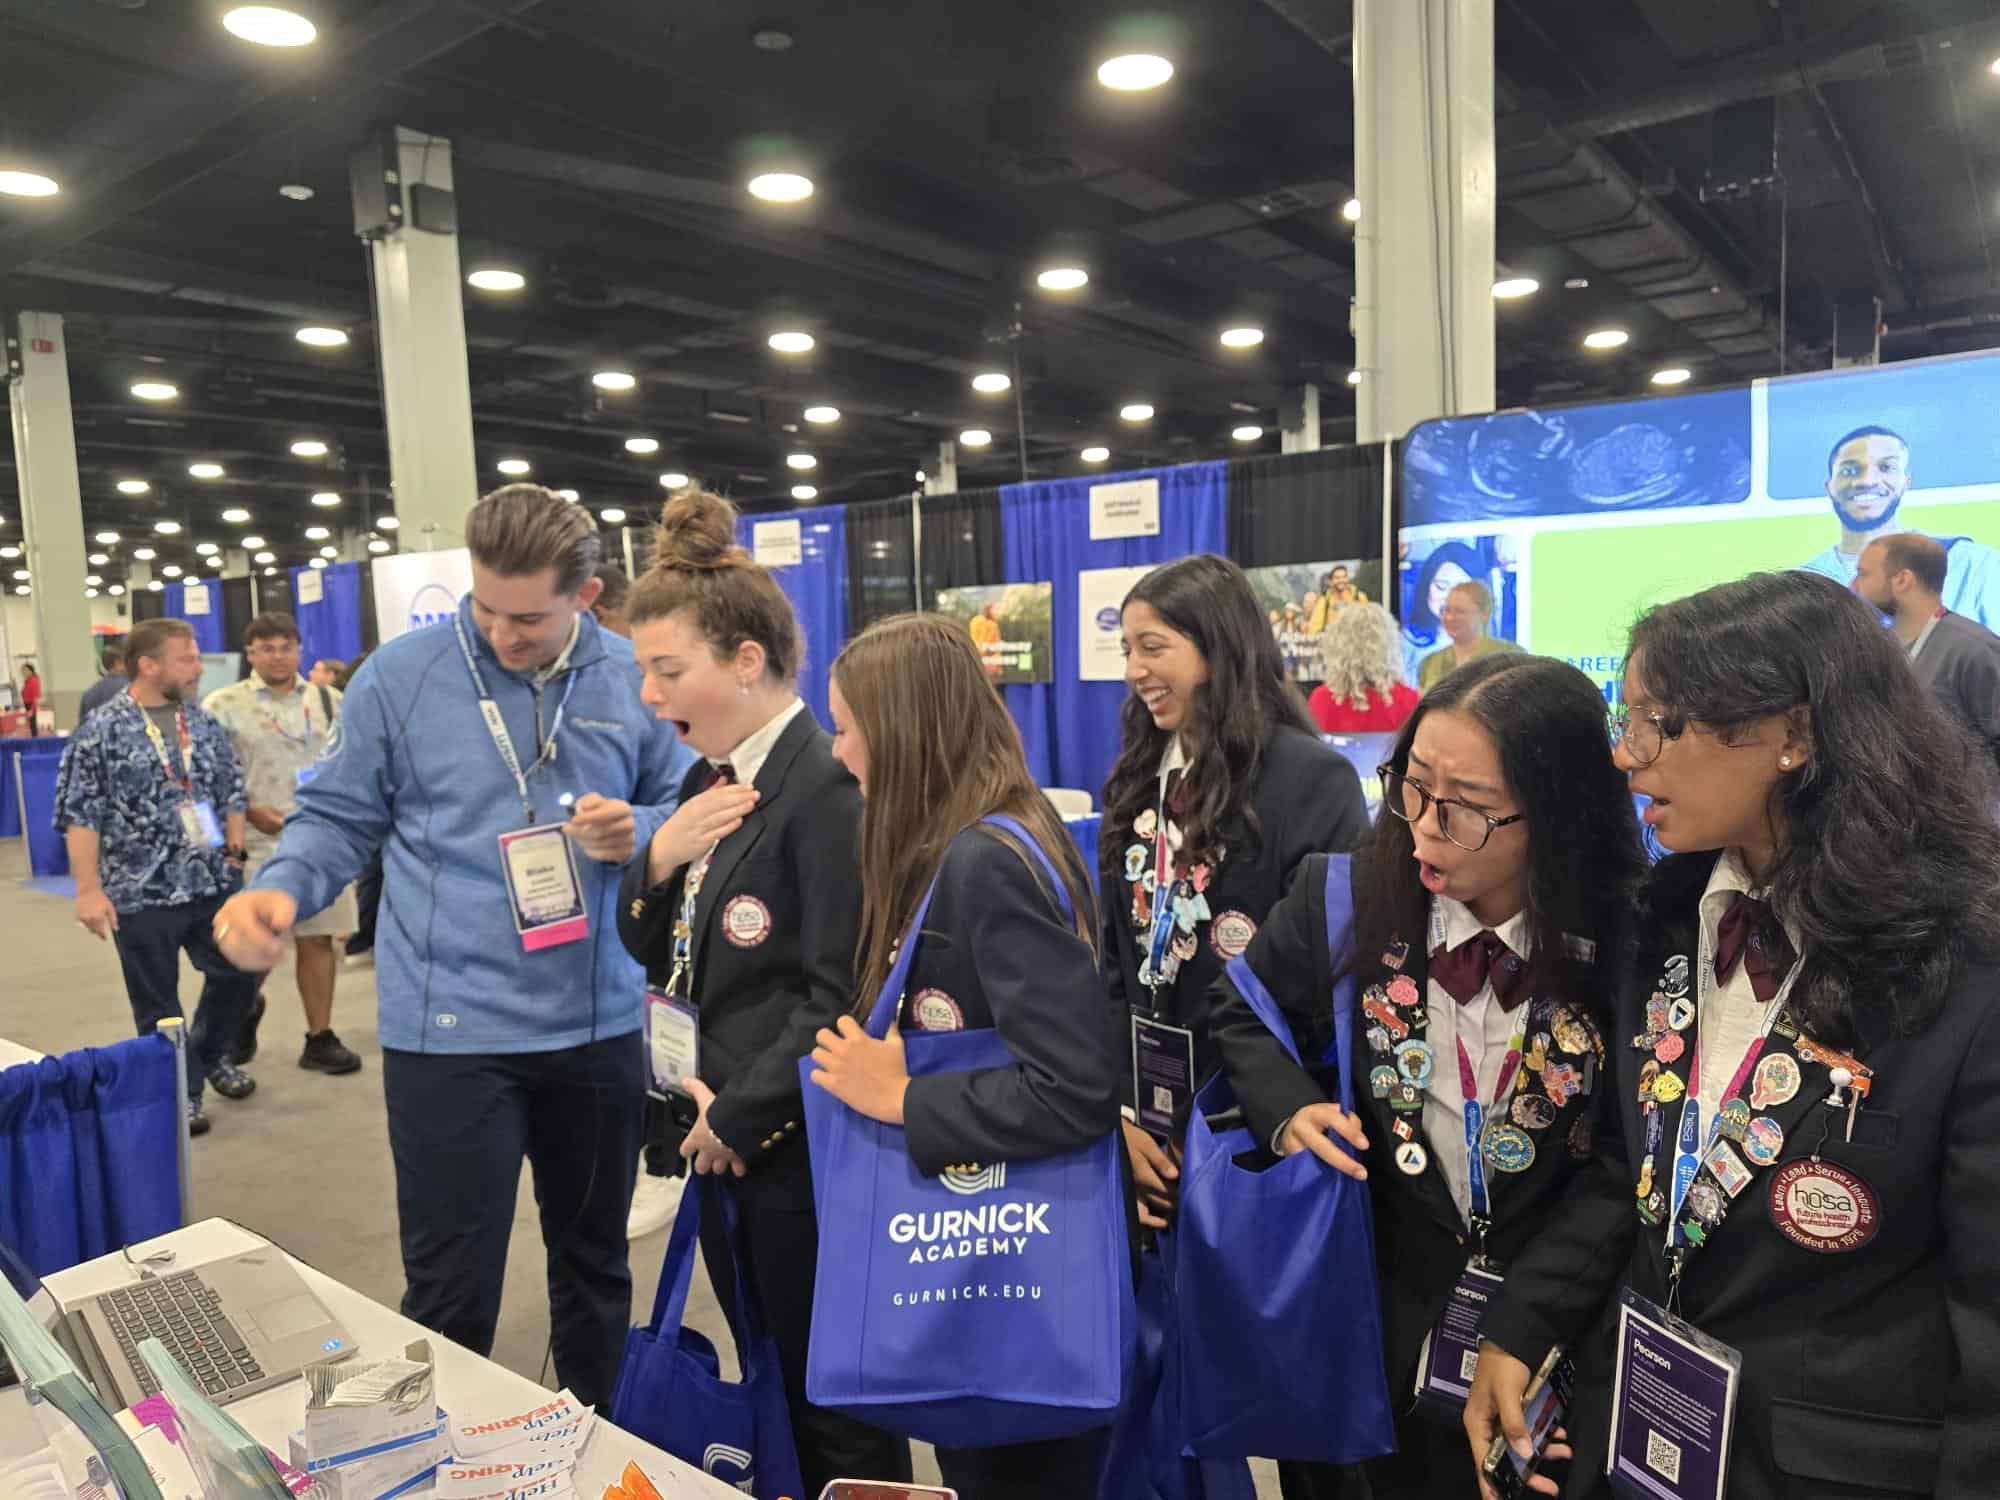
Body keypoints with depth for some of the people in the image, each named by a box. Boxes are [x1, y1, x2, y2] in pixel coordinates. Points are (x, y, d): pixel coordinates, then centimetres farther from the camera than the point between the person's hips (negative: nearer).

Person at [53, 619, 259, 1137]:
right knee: (158, 1003, 6)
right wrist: (89, 889, -15)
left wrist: (234, 851, 6)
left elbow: (232, 793, 15)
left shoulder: (206, 725, 7)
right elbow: (79, 816, -10)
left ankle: (209, 1055, 37)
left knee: (237, 975, 12)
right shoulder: (100, 733, -9)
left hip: (214, 884, 5)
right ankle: (181, 1092, 21)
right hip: (143, 894, -5)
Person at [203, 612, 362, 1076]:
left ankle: (320, 1038, 14)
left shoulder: (329, 701, 8)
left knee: (317, 939, 5)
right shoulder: (224, 705, -2)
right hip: (256, 843, -2)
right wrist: (250, 812, -12)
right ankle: (246, 1007, 37)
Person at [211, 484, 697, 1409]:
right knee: (451, 1291, 5)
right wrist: (281, 888, -17)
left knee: (594, 1258, 22)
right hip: (449, 1027, -2)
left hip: (598, 1022, 3)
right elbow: (340, 815, 1)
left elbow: (686, 809, 6)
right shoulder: (403, 674, -7)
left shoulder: (636, 681, -3)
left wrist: (638, 833, -15)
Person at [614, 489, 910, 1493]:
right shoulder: (710, 781, 6)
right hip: (718, 1142, 8)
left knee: (831, 1412, 11)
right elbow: (650, 947, 11)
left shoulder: (824, 788, -20)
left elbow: (840, 998, -22)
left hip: (795, 1155, -8)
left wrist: (737, 1117, -15)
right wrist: (659, 858, -8)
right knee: (767, 1391, 23)